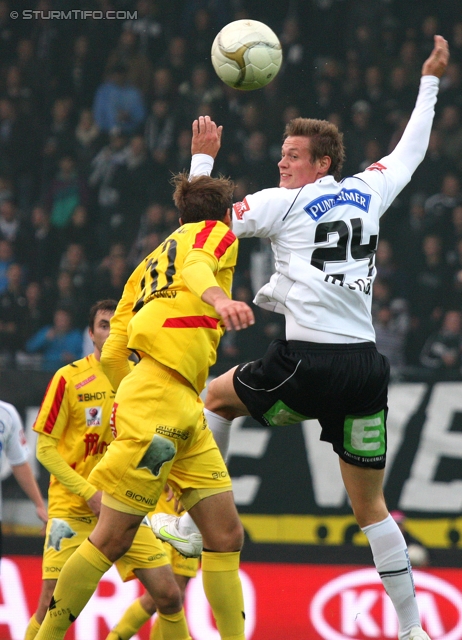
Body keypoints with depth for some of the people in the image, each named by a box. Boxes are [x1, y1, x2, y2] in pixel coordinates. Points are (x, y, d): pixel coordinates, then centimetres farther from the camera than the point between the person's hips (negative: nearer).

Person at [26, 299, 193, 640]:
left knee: (169, 596, -4)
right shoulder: (69, 378, -5)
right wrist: (90, 493, -15)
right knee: (52, 607, -12)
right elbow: (45, 449, -5)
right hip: (72, 507, -4)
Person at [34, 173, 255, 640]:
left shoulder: (153, 260, 27)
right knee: (112, 539, -7)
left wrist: (129, 401, 32)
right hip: (161, 397, -9)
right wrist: (217, 297, -39)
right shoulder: (218, 232, 7)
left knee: (226, 536, 4)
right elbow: (196, 266, -20)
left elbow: (112, 353, 20)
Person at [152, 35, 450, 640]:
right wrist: (430, 81, 42)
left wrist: (202, 158, 21)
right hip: (367, 367, 4)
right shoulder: (369, 192, 12)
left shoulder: (285, 203, 0)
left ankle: (193, 523, 21)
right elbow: (411, 151, 31)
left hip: (309, 363, -4)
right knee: (371, 506, 11)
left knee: (218, 396, 24)